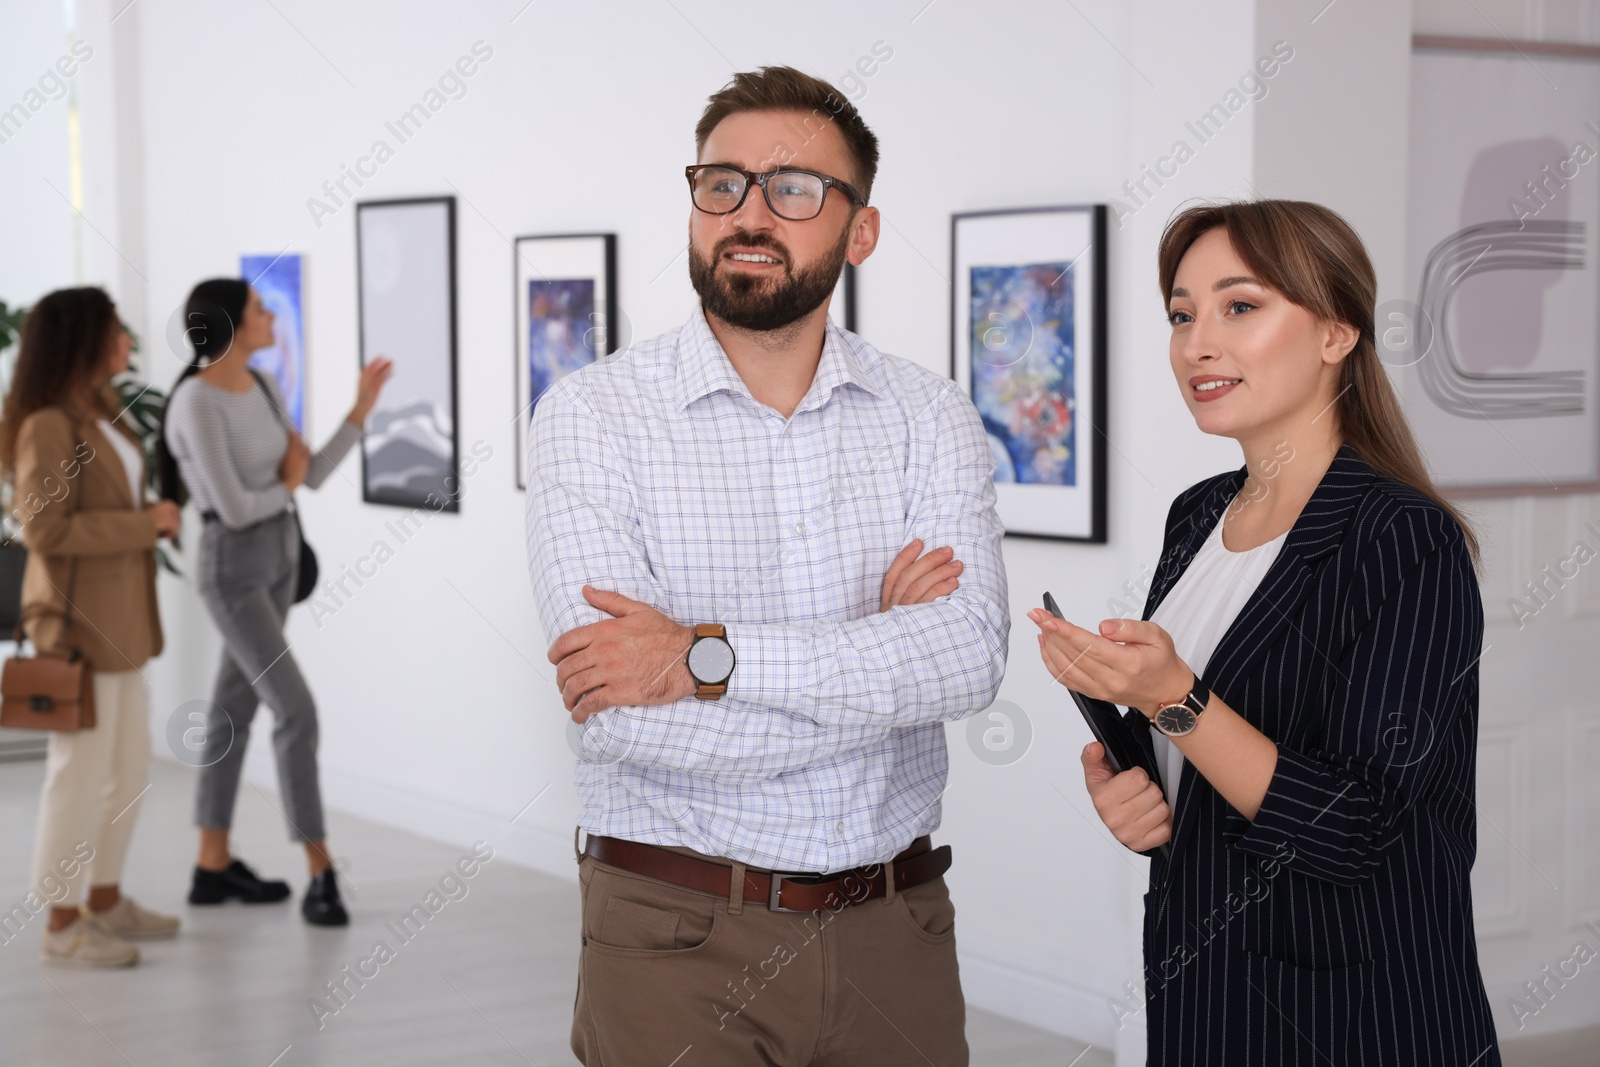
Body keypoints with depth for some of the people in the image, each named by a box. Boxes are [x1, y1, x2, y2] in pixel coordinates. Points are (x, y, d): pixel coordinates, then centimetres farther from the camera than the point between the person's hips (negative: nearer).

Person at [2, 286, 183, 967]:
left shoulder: (100, 414, 13)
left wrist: (151, 520, 8)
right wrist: (144, 524, -18)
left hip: (119, 621, 10)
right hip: (77, 618, -10)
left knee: (129, 763, 16)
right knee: (82, 769, -4)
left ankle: (105, 900, 28)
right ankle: (62, 926, 5)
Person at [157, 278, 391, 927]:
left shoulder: (264, 388, 6)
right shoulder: (197, 402, -20)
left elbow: (313, 475, 8)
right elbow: (233, 507, -23)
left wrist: (362, 406, 2)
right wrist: (286, 483, -5)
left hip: (279, 555, 9)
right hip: (233, 567, -9)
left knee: (236, 707, 13)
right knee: (296, 710, -12)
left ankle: (214, 865, 22)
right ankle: (321, 873, -5)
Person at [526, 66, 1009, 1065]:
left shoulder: (930, 416, 2)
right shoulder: (593, 413, -7)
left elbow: (971, 651, -15)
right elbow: (621, 716, -19)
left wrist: (706, 654, -23)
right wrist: (880, 652, -12)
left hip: (895, 926, 3)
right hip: (677, 938, -3)